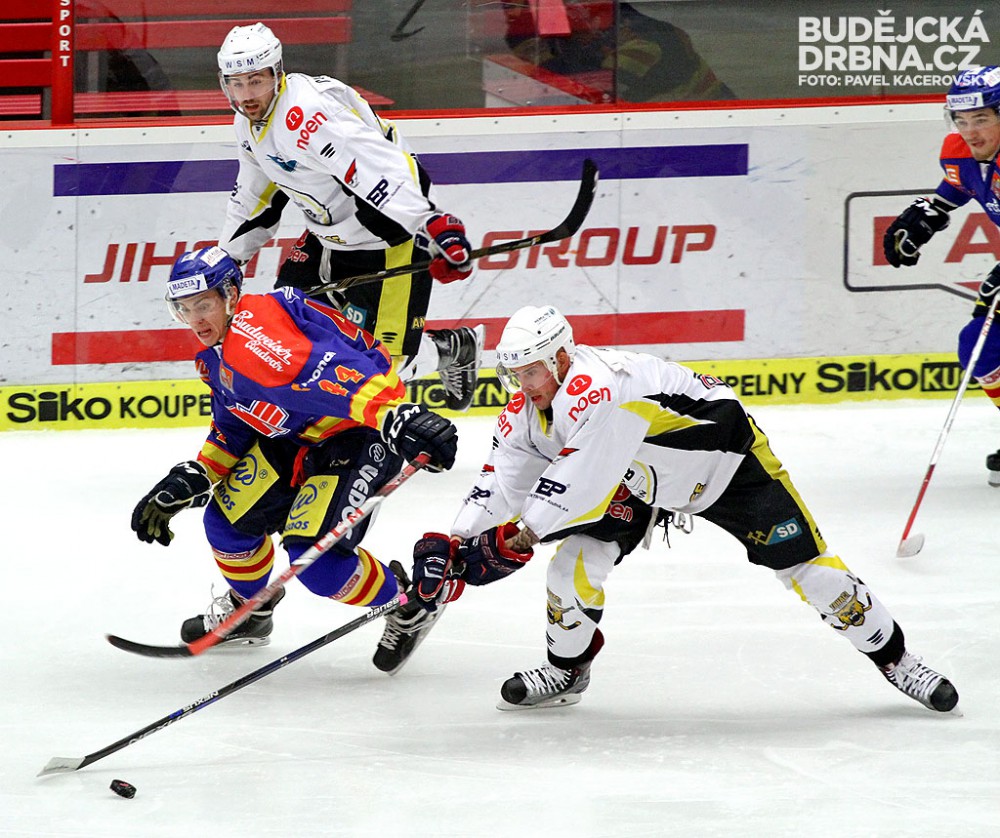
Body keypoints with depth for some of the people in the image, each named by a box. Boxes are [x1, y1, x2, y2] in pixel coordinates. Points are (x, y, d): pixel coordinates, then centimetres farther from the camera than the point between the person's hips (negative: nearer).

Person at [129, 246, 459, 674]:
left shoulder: (256, 336, -30)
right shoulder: (216, 355, 6)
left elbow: (337, 372, -43)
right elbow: (232, 428, 20)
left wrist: (398, 416, -56)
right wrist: (192, 478, 10)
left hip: (358, 435, -10)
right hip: (295, 436, 10)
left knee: (313, 558, -19)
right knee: (228, 516, 9)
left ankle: (406, 605, 6)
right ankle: (248, 610, 37)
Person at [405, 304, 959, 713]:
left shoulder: (597, 390, -40)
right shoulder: (528, 407, -12)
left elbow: (579, 483, -42)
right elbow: (502, 481, -13)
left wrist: (520, 535, -37)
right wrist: (453, 544, -25)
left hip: (725, 459, -7)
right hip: (638, 482, 7)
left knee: (805, 566, -8)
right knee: (578, 554, -10)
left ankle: (893, 658, 8)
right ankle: (565, 670, 13)